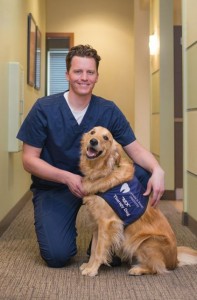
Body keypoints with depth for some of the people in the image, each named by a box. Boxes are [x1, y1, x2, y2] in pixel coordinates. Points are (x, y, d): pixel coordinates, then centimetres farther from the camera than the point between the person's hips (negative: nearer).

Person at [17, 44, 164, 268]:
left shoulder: (108, 111, -5)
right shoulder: (44, 109, -12)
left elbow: (135, 148, -7)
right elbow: (29, 159, -11)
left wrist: (157, 170, -28)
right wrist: (67, 177, -25)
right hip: (54, 186, -3)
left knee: (141, 175, -21)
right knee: (57, 256, -22)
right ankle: (65, 232, 16)